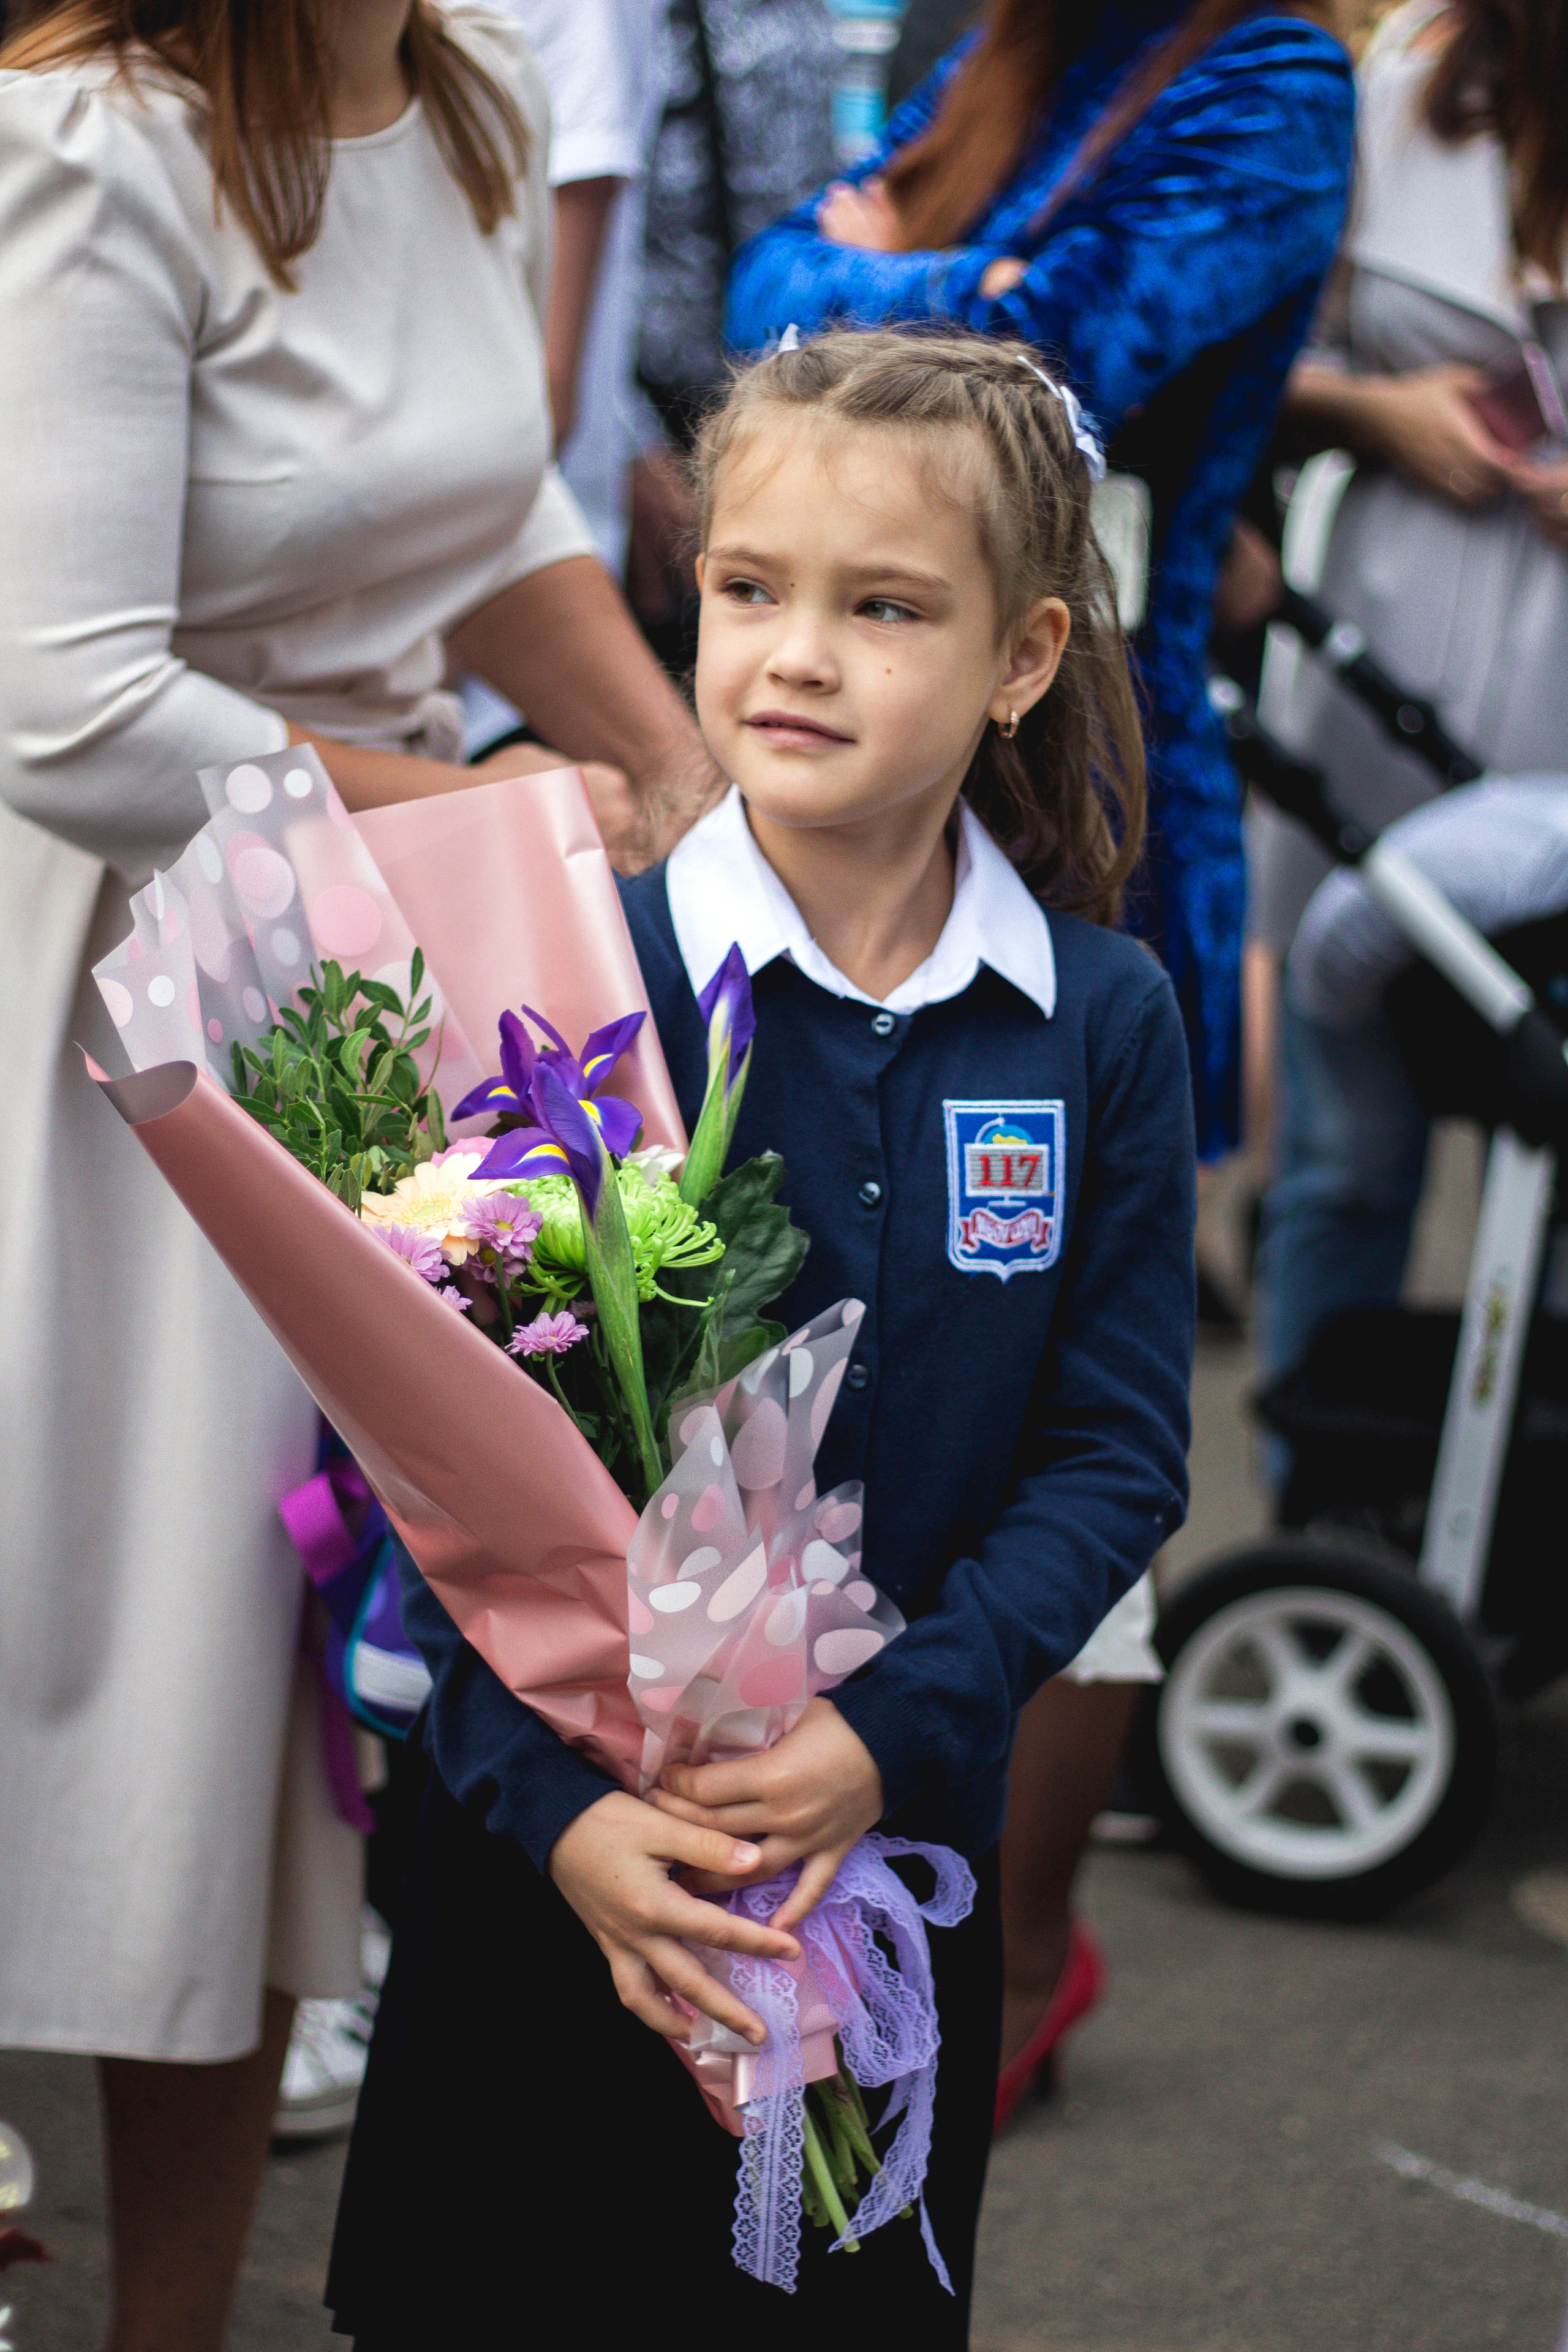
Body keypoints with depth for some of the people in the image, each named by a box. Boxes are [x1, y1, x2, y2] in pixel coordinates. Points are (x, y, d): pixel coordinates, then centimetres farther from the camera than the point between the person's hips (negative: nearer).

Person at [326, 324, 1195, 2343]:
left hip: (905, 1836, 2)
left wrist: (898, 1732, -16)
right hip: (563, 1848, -2)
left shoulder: (1105, 1024, -4)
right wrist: (554, 1799, -20)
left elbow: (1118, 1458, -3)